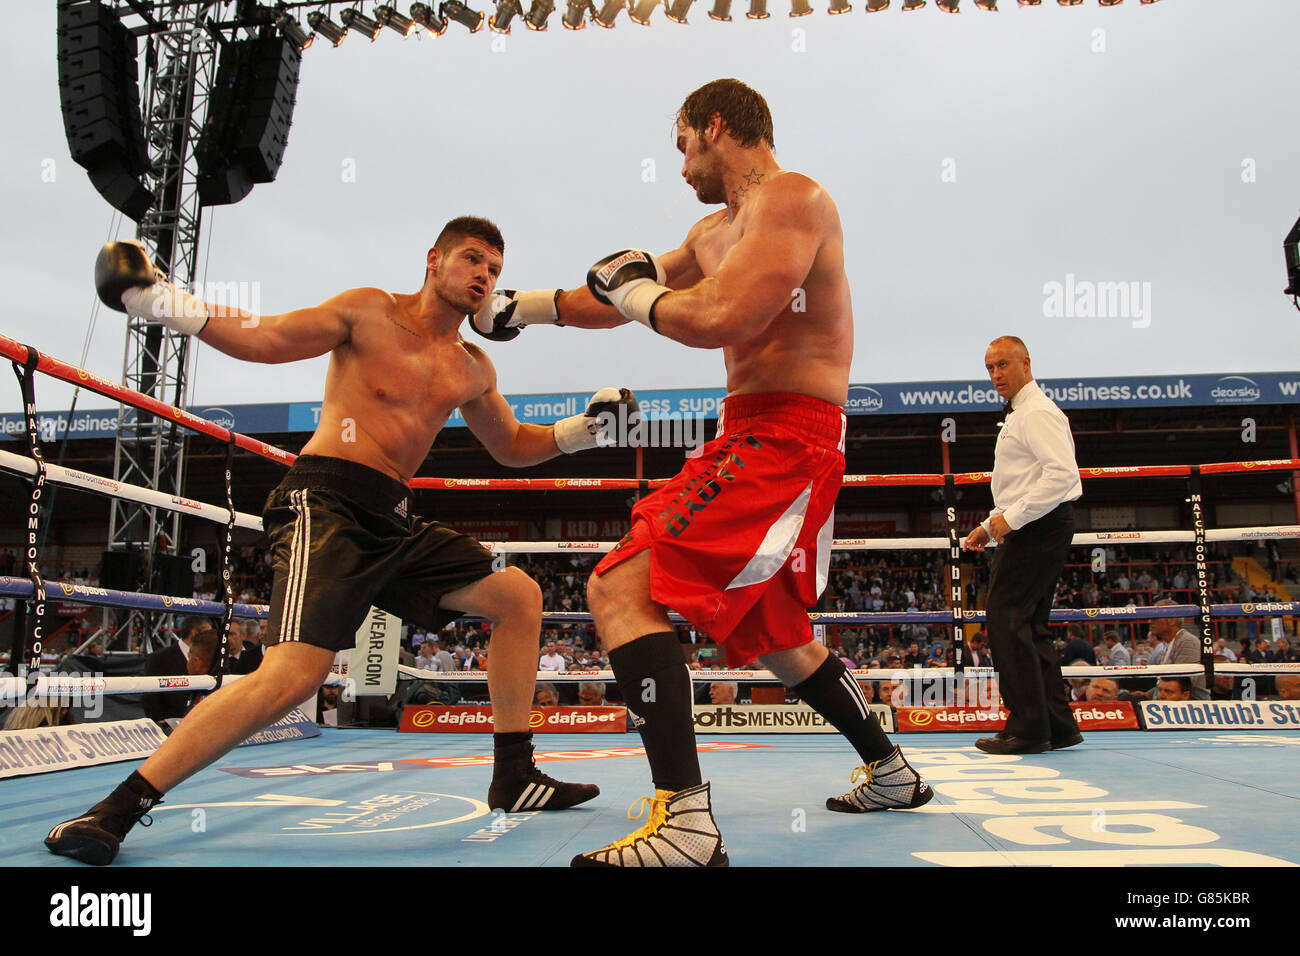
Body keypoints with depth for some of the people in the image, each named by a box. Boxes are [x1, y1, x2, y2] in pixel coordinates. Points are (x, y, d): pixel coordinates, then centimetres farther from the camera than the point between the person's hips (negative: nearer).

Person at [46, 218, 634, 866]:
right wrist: (162, 302, -9)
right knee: (295, 675, -24)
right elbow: (264, 340, 1)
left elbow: (512, 447, 29)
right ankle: (117, 809, -10)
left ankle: (515, 778, 11)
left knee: (518, 595, 3)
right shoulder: (369, 311, 3)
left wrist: (586, 427, 16)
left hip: (393, 521, 7)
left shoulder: (472, 368, 19)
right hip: (325, 502, -7)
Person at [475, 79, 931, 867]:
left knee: (619, 589, -21)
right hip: (757, 442, 10)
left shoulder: (790, 197, -8)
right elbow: (625, 299, 31)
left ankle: (686, 821, -24)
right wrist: (527, 306, 35)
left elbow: (720, 317, -24)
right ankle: (891, 773, 37)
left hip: (782, 438, -10)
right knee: (771, 638, 22)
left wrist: (633, 289, -7)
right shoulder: (714, 230, 21)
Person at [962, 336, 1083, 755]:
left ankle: (1028, 728, -8)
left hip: (1039, 527, -11)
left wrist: (1011, 518, -22)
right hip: (1031, 529, 11)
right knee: (1029, 624, 11)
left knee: (1005, 617, -12)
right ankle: (1058, 724, 15)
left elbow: (1062, 473, -24)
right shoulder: (1019, 415, 23)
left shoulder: (1037, 412, -11)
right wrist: (990, 525, 20)